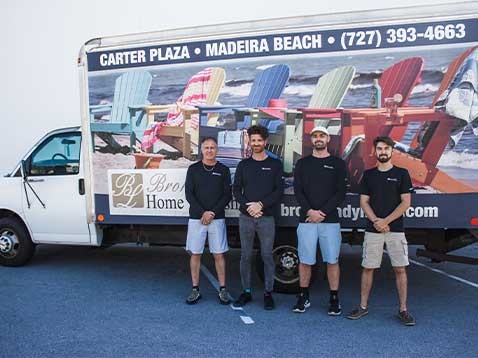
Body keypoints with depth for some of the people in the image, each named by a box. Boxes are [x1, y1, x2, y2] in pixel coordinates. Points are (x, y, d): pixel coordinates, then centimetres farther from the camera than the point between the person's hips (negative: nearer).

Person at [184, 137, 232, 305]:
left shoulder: (223, 170, 5)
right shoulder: (193, 169, 6)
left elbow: (227, 195, 1)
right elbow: (189, 194, -1)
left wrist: (213, 213, -11)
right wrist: (202, 212, -12)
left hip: (217, 219, 0)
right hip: (196, 218, 1)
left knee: (219, 254, 2)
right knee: (195, 254, 4)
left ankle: (223, 290, 12)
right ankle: (195, 290, 15)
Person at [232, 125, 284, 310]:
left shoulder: (275, 164, 5)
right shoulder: (243, 164, 11)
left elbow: (279, 190, -3)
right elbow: (236, 189, 6)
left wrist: (260, 204, -14)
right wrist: (248, 206, -10)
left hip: (267, 218, -2)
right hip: (246, 217, 2)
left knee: (267, 256, 0)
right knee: (245, 256, 7)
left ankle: (268, 293, 12)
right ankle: (246, 292, 18)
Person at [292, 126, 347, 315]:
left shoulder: (338, 163, 7)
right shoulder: (302, 163, 10)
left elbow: (341, 193, -1)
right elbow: (297, 191, 2)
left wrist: (323, 212, -12)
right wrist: (310, 211, -12)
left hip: (330, 220, -1)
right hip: (306, 219, 1)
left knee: (332, 261, 2)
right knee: (305, 260, 5)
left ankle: (334, 299, 14)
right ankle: (303, 297, 18)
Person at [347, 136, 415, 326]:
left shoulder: (402, 173, 2)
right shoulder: (368, 174, 8)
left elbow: (406, 202, -3)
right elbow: (364, 202, 5)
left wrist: (386, 221, -12)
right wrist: (375, 221, -11)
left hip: (395, 229, -1)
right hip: (372, 230, 2)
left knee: (400, 269, 1)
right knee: (368, 268, 5)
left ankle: (403, 310, 12)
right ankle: (363, 306, 15)